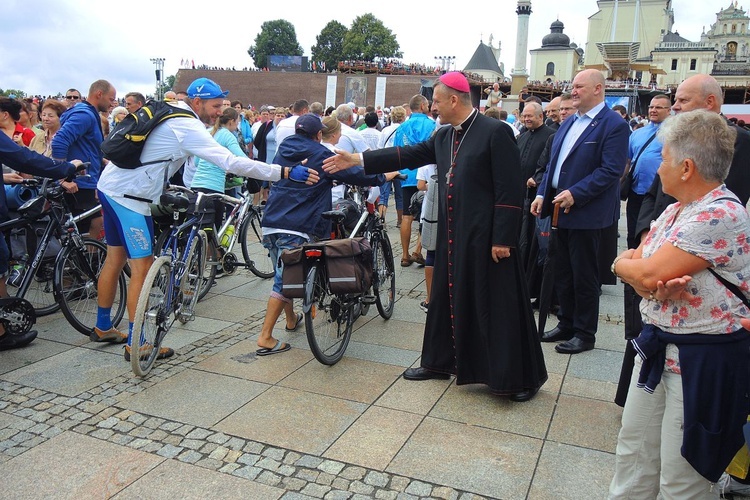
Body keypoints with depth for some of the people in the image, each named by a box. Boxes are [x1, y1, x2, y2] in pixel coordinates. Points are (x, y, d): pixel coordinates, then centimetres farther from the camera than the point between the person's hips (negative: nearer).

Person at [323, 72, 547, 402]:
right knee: (448, 299, 17)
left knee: (497, 306, 1)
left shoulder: (495, 132, -13)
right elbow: (410, 155, 14)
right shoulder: (444, 136, 9)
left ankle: (522, 377, 16)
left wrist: (503, 238, -17)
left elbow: (509, 189, -15)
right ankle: (440, 362, 35)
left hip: (485, 236, -7)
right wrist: (357, 160, 11)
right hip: (452, 233, 8)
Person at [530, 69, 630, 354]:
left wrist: (575, 194, -23)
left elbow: (611, 170, -19)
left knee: (584, 277, 3)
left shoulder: (614, 125, -11)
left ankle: (585, 334, 16)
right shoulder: (568, 124, 15)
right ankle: (566, 324, 30)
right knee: (563, 273, 16)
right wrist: (542, 194, 6)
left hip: (587, 213, -8)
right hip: (562, 210, 8)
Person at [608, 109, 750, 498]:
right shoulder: (675, 211, 8)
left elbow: (649, 272, -24)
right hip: (658, 346, 9)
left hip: (704, 360, -9)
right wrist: (654, 287, -18)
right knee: (634, 451, 20)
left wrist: (624, 264, -3)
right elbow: (632, 263, 3)